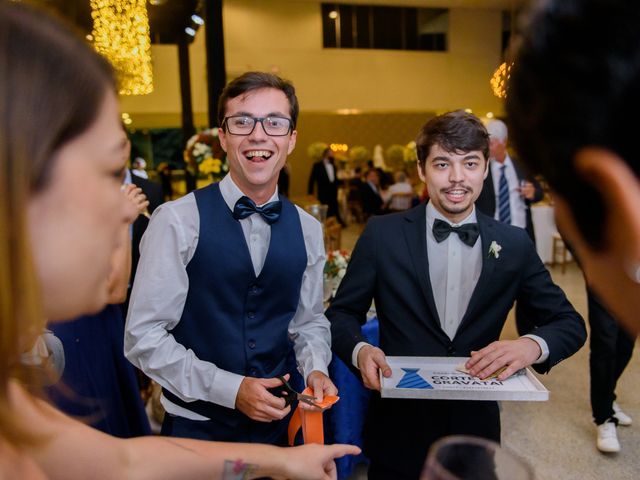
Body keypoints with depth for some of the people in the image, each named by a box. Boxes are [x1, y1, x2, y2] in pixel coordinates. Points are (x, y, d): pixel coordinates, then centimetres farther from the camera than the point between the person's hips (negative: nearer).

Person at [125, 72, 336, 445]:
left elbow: (310, 320, 8)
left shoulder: (308, 230, -1)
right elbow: (144, 336, -14)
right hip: (198, 427, -3)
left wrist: (315, 369, -10)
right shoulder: (177, 221, -15)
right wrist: (229, 389, -19)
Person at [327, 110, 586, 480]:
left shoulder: (515, 245, -3)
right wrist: (360, 350, -23)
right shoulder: (383, 234, -9)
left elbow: (569, 322, 3)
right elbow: (342, 313, -2)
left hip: (476, 427, 2)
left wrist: (533, 345, -19)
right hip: (399, 432, -1)